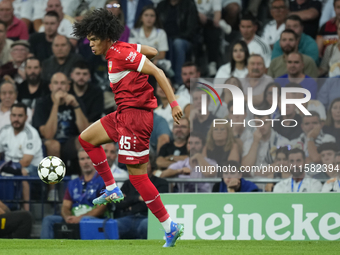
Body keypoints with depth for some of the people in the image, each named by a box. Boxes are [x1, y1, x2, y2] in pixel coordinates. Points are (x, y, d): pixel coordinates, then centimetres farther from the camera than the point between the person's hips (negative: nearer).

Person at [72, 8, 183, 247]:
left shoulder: (121, 53, -17)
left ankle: (170, 227, -6)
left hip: (136, 115, -10)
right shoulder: (119, 50, 10)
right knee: (86, 138, 20)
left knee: (137, 174, -9)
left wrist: (174, 104, -24)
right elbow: (153, 52, 22)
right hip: (124, 113, 10)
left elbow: (157, 72, -20)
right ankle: (112, 189, 20)